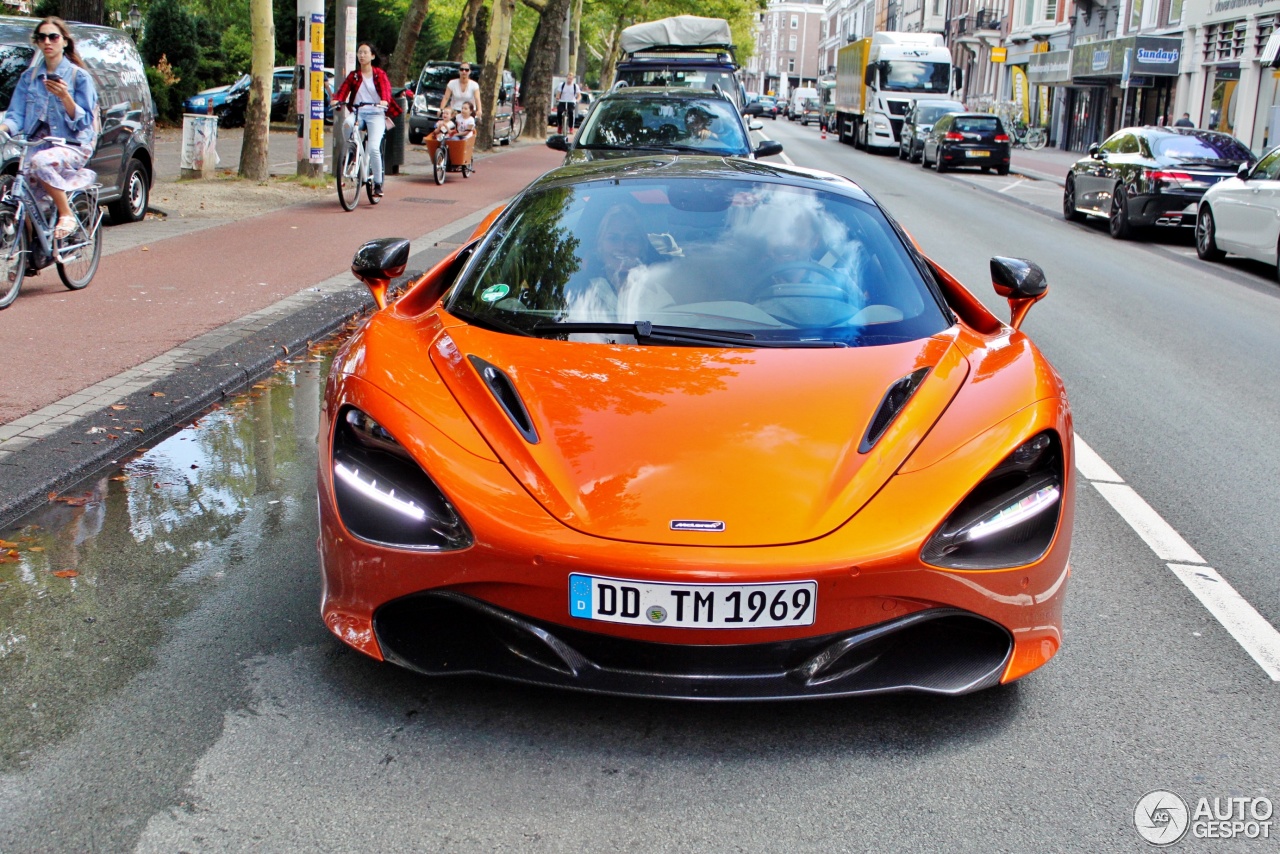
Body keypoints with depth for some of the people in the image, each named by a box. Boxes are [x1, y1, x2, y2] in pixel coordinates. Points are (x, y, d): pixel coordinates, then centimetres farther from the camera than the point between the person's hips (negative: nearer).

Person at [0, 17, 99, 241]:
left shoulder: (79, 76, 2)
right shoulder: (28, 77, 13)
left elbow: (84, 122, -4)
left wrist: (65, 96, -19)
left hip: (72, 145, -4)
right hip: (37, 145, 4)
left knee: (40, 162, -37)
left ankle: (67, 214, -20)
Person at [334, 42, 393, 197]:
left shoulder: (380, 74, 6)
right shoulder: (353, 75, 13)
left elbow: (386, 89, -11)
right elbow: (343, 89, 0)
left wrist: (384, 101, -33)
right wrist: (336, 99, -22)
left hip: (375, 114, -2)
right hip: (357, 113, 2)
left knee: (373, 148, -21)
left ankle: (378, 183, -7)